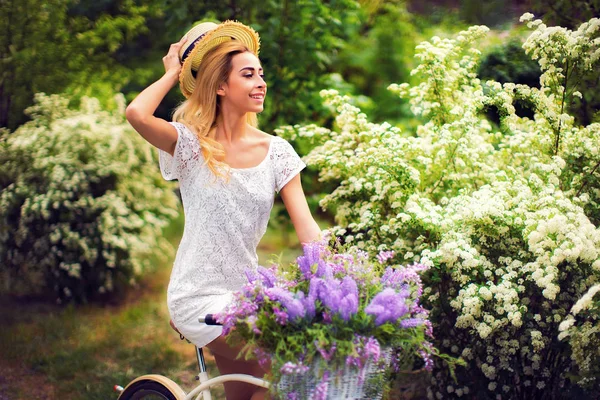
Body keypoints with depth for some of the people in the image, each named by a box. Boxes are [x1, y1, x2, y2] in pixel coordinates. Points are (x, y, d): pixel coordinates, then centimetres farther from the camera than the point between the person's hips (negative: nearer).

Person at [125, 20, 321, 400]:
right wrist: (173, 73, -11)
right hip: (200, 297, -5)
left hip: (245, 291, 5)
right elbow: (137, 114, -29)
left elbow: (306, 225, -5)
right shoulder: (192, 144, -9)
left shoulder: (276, 150, 1)